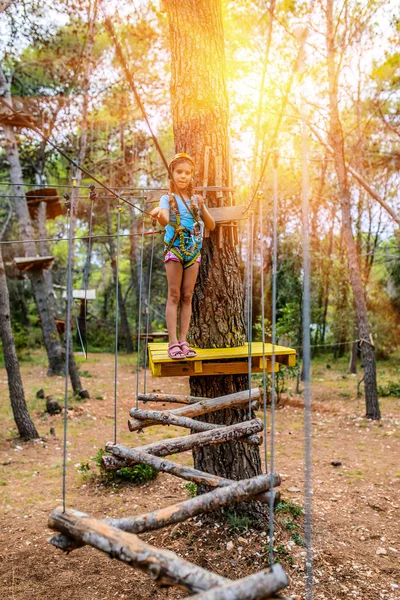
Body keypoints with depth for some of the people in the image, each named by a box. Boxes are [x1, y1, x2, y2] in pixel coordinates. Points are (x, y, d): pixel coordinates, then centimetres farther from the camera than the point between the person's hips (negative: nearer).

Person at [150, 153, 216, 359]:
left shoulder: (197, 200, 12)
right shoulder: (167, 199, 0)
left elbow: (211, 226, 5)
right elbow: (165, 221, -21)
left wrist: (202, 208, -12)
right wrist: (159, 215, -44)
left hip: (193, 251, 4)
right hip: (174, 249, -4)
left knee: (187, 296, 3)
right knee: (174, 295, -6)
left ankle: (183, 341, 7)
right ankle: (173, 342, -6)